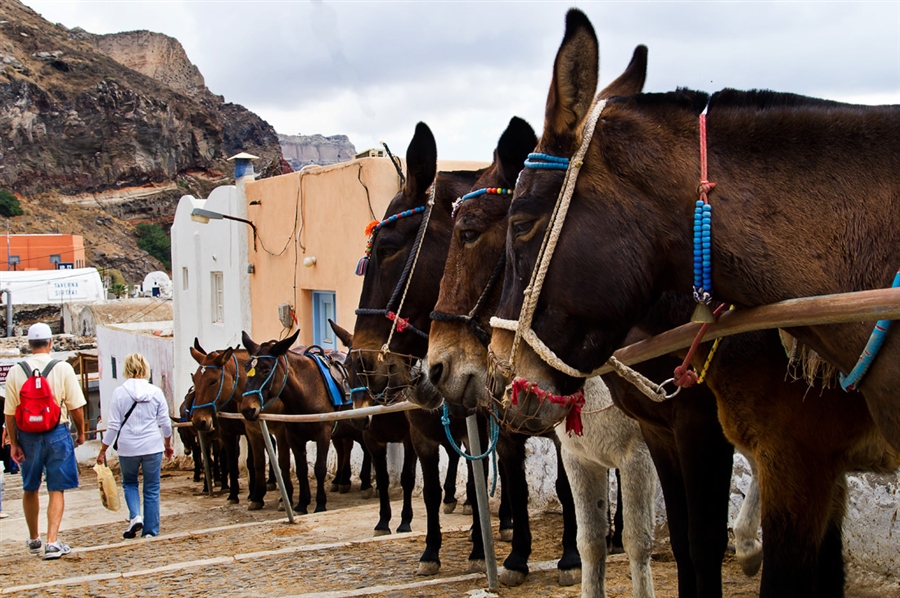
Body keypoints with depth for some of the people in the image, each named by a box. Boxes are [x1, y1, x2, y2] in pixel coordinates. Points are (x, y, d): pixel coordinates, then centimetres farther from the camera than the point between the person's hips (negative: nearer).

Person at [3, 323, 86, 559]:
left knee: (30, 490, 18)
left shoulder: (15, 372, -3)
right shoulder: (63, 369, -8)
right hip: (57, 433, -2)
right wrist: (80, 433, 8)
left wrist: (13, 443, 5)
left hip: (28, 435, 2)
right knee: (56, 490, 5)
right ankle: (52, 542, -6)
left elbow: (10, 413, -2)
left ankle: (34, 539, 33)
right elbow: (75, 407, -7)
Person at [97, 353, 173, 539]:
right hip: (152, 447, 1)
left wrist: (103, 450, 4)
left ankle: (135, 516, -2)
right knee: (152, 489, 10)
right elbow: (165, 423, 4)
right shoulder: (156, 392, -3)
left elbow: (113, 425, -5)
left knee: (129, 483, 21)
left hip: (128, 447, 0)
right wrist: (168, 444, 21)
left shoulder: (119, 392, -6)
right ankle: (150, 531, 11)